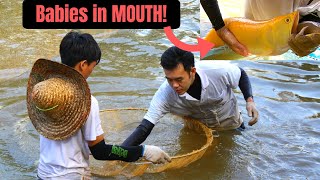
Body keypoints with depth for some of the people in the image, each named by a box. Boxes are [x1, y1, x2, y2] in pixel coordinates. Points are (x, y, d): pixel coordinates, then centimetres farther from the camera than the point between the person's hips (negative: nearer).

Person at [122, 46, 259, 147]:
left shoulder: (219, 71, -35)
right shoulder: (164, 95, -34)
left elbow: (241, 74, -11)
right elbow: (144, 129, -36)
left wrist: (249, 100, -26)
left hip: (232, 127, 0)